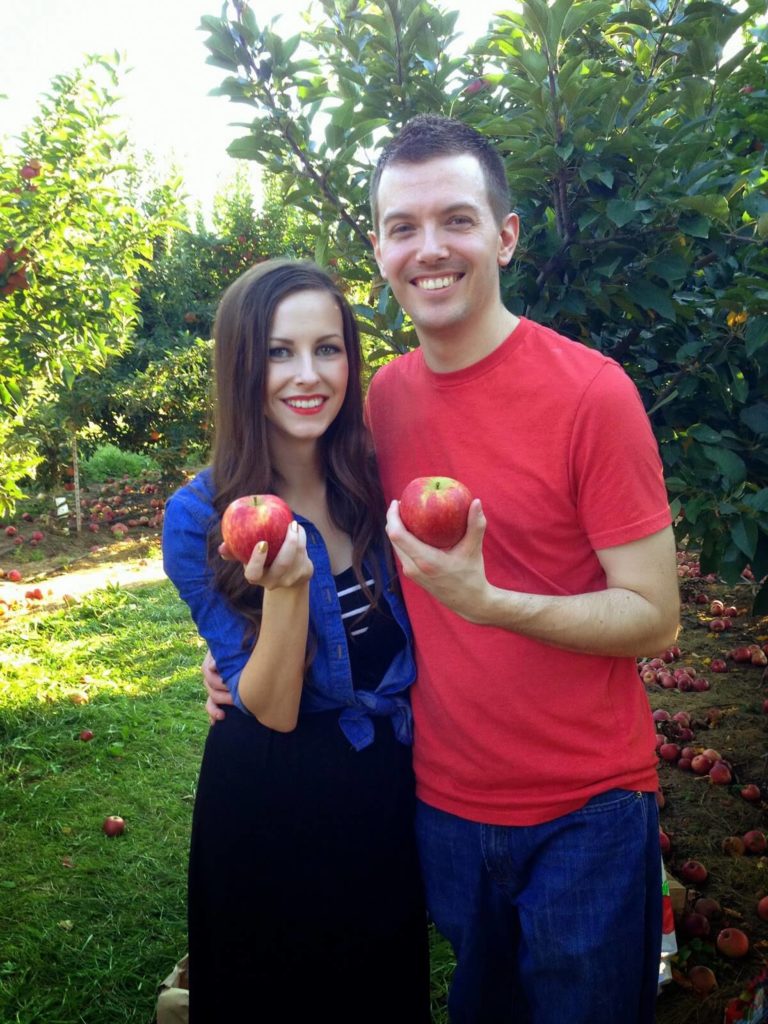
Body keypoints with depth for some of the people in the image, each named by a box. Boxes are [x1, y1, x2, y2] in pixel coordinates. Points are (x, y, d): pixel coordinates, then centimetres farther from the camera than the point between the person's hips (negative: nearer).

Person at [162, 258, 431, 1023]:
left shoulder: (372, 482, -6)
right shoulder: (200, 516, -18)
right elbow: (272, 712, -21)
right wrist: (285, 585, -35)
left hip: (391, 787, 4)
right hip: (273, 806, -4)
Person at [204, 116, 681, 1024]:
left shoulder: (591, 393, -17)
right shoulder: (385, 396, -1)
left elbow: (654, 619, -16)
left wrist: (484, 600, -31)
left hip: (584, 813, -4)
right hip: (442, 798, 5)